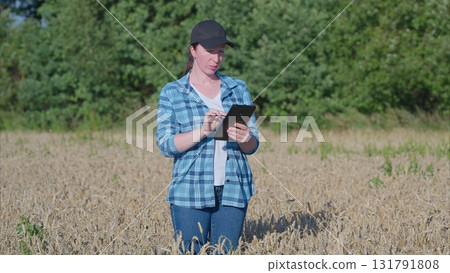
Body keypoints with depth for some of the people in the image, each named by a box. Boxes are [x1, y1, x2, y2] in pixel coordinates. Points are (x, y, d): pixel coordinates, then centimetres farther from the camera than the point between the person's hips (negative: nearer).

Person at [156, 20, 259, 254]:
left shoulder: (238, 89, 11)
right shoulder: (172, 93, 5)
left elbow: (252, 146, 9)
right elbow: (166, 145, -6)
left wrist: (244, 139, -14)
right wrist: (203, 131, -20)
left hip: (233, 190, 2)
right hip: (191, 191, -2)